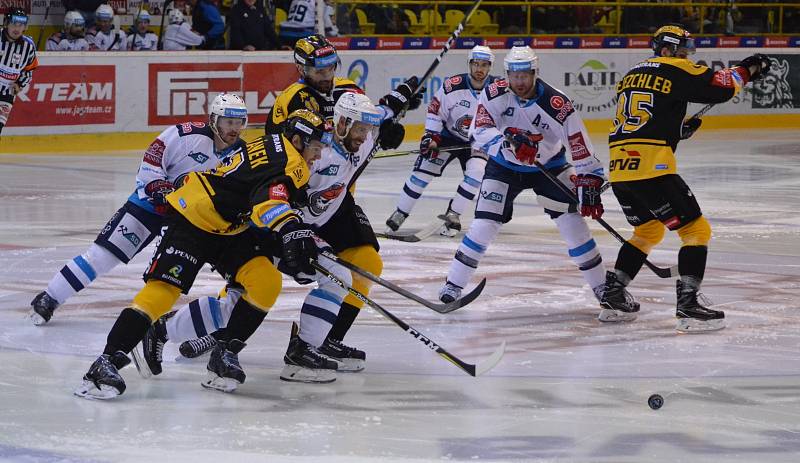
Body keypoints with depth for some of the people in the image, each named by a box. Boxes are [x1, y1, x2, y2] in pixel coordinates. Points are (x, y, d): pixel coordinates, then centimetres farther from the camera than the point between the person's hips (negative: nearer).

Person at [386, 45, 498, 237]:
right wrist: (430, 137, -15)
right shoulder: (452, 86, -19)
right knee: (423, 169, -8)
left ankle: (452, 215, -8)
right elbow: (435, 110, -8)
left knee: (477, 172, -23)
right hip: (448, 136, -1)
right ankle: (400, 213, 3)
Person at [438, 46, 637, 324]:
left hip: (549, 165, -1)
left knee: (572, 221, -10)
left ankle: (602, 287, -1)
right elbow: (479, 132, -29)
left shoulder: (557, 105, -25)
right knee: (484, 224, -10)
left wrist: (590, 185, -24)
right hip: (504, 167, 1)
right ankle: (453, 285, 2)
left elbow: (581, 149, -21)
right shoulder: (494, 95, -20)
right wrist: (508, 140, -46)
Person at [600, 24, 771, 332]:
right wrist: (745, 71, 13)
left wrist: (677, 130, 26)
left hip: (618, 169, 8)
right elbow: (719, 87, -4)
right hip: (651, 168, -8)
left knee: (648, 230, 29)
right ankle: (687, 305, -10)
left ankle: (612, 295, 23)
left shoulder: (632, 76, 22)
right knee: (696, 229, 0)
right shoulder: (676, 71, 0)